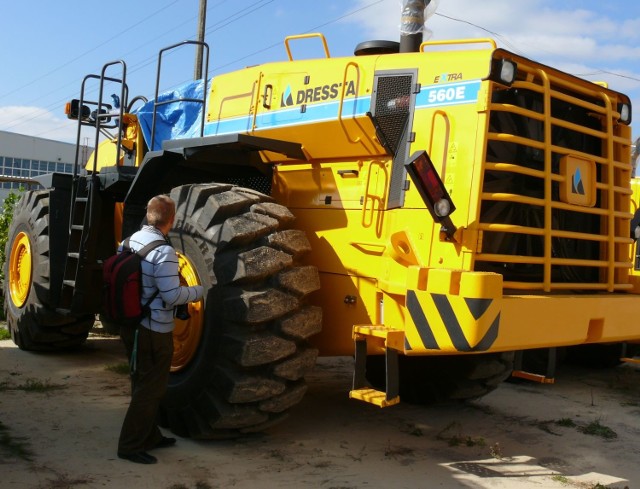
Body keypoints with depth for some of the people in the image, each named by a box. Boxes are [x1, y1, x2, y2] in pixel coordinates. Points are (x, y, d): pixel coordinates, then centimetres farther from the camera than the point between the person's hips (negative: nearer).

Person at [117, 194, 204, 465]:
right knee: (151, 388, 4)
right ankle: (131, 445, 11)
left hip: (131, 324, 9)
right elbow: (172, 295, -22)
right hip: (153, 331, -9)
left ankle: (149, 436, 34)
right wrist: (200, 291, -5)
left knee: (143, 383, 20)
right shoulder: (163, 251, -22)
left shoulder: (131, 240, 3)